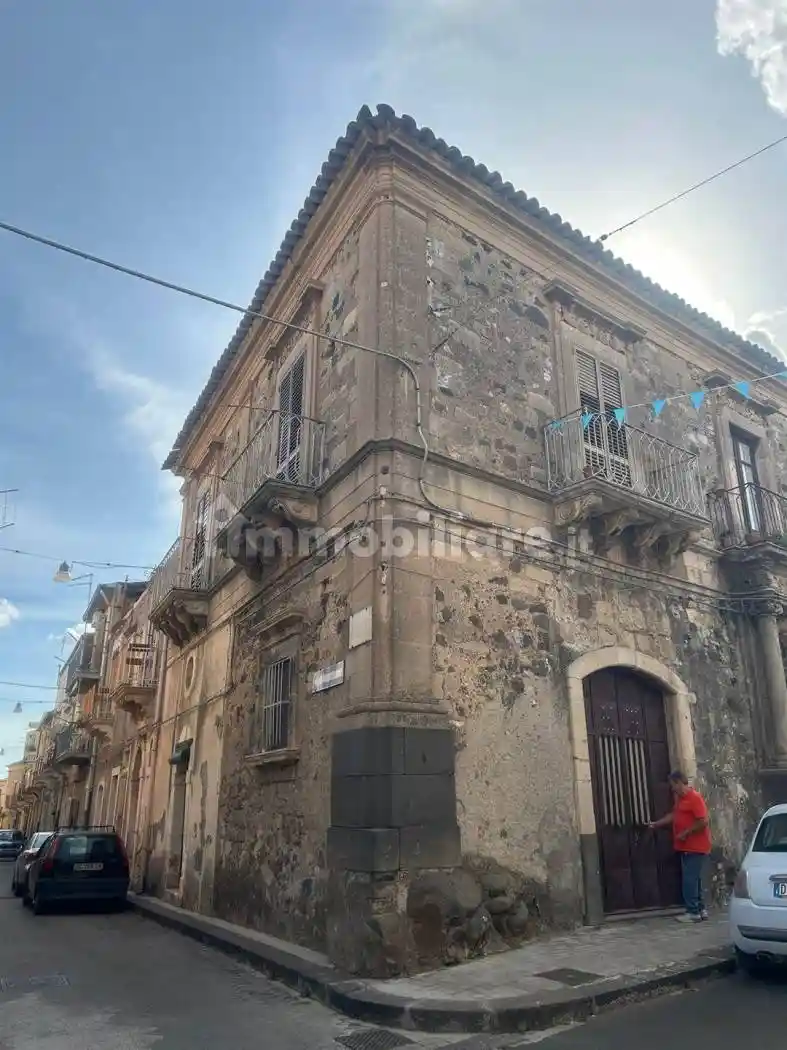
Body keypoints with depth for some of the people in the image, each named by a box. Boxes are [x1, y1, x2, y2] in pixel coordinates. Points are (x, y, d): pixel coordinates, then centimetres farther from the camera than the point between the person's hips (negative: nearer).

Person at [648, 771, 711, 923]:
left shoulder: (695, 797, -17)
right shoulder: (680, 798, 13)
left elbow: (703, 822, -22)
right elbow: (674, 815, 24)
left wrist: (685, 833, -19)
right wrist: (656, 824, 21)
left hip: (696, 848, -10)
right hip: (687, 847, 10)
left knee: (690, 880, -6)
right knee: (694, 879, 14)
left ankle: (693, 912, -1)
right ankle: (701, 909, 21)